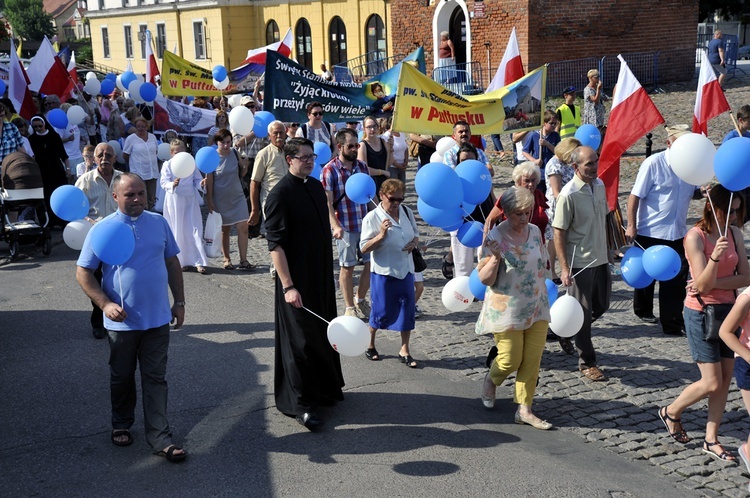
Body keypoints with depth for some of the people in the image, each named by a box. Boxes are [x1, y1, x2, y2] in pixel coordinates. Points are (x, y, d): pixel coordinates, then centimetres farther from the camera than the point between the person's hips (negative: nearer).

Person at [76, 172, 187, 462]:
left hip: (158, 319, 2)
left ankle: (160, 438, 9)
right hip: (122, 322, -2)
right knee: (122, 377, 16)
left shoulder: (159, 223, 2)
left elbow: (172, 263, 10)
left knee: (156, 379, 5)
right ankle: (122, 425, 37)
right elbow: (83, 273, -5)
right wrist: (105, 304, -16)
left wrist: (179, 302, 7)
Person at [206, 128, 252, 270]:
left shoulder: (235, 153, 0)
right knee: (224, 230, 8)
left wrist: (244, 167, -11)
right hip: (221, 199, -3)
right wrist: (210, 202, -10)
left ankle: (243, 260, -2)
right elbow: (209, 181, -8)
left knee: (243, 228, -6)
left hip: (237, 196, 3)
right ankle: (226, 259, 22)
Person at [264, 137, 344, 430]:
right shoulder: (280, 194, -16)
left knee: (323, 333, 18)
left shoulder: (316, 186, 7)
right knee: (299, 339, 1)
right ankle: (300, 404, 13)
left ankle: (324, 388, 35)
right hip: (297, 280, -7)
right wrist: (287, 286, -24)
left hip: (322, 275, 8)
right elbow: (275, 244, -19)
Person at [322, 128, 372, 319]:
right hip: (345, 227, -5)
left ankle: (361, 301, 27)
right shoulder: (330, 170, -10)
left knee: (371, 263, 9)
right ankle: (350, 307, 19)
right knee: (347, 267, 6)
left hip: (366, 223, 5)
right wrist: (335, 226, -24)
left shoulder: (362, 166, 7)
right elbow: (327, 203, -13)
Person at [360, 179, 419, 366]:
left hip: (405, 270, 5)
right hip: (383, 272, -5)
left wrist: (414, 242, -5)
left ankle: (404, 351, 18)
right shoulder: (372, 217, -13)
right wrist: (381, 235, -27)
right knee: (381, 310, 6)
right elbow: (364, 248, -14)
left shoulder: (407, 212, 2)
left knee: (407, 309, 6)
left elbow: (415, 233, 17)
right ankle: (370, 345, 30)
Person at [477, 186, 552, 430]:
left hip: (537, 308, 5)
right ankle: (490, 380, 36)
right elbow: (485, 279, -15)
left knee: (532, 360, 4)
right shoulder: (495, 238, -15)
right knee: (510, 360, 2)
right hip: (507, 310, -5)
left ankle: (524, 409, 14)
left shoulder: (535, 231, 2)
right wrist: (495, 258, -32)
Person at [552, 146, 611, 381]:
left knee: (601, 306, 17)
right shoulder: (568, 194, -19)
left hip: (600, 259, 7)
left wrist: (608, 249, 19)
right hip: (579, 263, -7)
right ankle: (587, 363, 16)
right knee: (583, 314, 3)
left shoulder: (599, 185, 4)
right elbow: (559, 233, -17)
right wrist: (564, 268, -19)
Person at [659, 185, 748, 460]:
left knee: (726, 378, 7)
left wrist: (712, 283, -17)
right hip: (700, 312, -6)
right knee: (712, 383, -5)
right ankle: (670, 411, 22)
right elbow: (703, 285, -21)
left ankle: (711, 439, 19)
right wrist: (715, 257, -37)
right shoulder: (695, 236, -16)